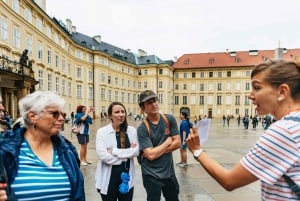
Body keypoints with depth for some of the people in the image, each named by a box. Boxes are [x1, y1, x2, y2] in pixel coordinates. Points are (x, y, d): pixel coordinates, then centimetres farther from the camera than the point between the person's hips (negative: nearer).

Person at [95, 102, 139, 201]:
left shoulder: (132, 130, -1)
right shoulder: (102, 131, -9)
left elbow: (136, 151, -9)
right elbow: (102, 155, -18)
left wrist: (114, 151, -18)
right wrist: (125, 156, -15)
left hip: (127, 176, 3)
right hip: (108, 177, -2)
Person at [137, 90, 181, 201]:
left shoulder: (169, 119, -5)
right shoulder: (142, 129, -17)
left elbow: (177, 143, -8)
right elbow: (150, 155, -22)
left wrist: (157, 151, -16)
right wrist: (168, 142, -12)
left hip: (169, 172, 4)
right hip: (151, 175, -4)